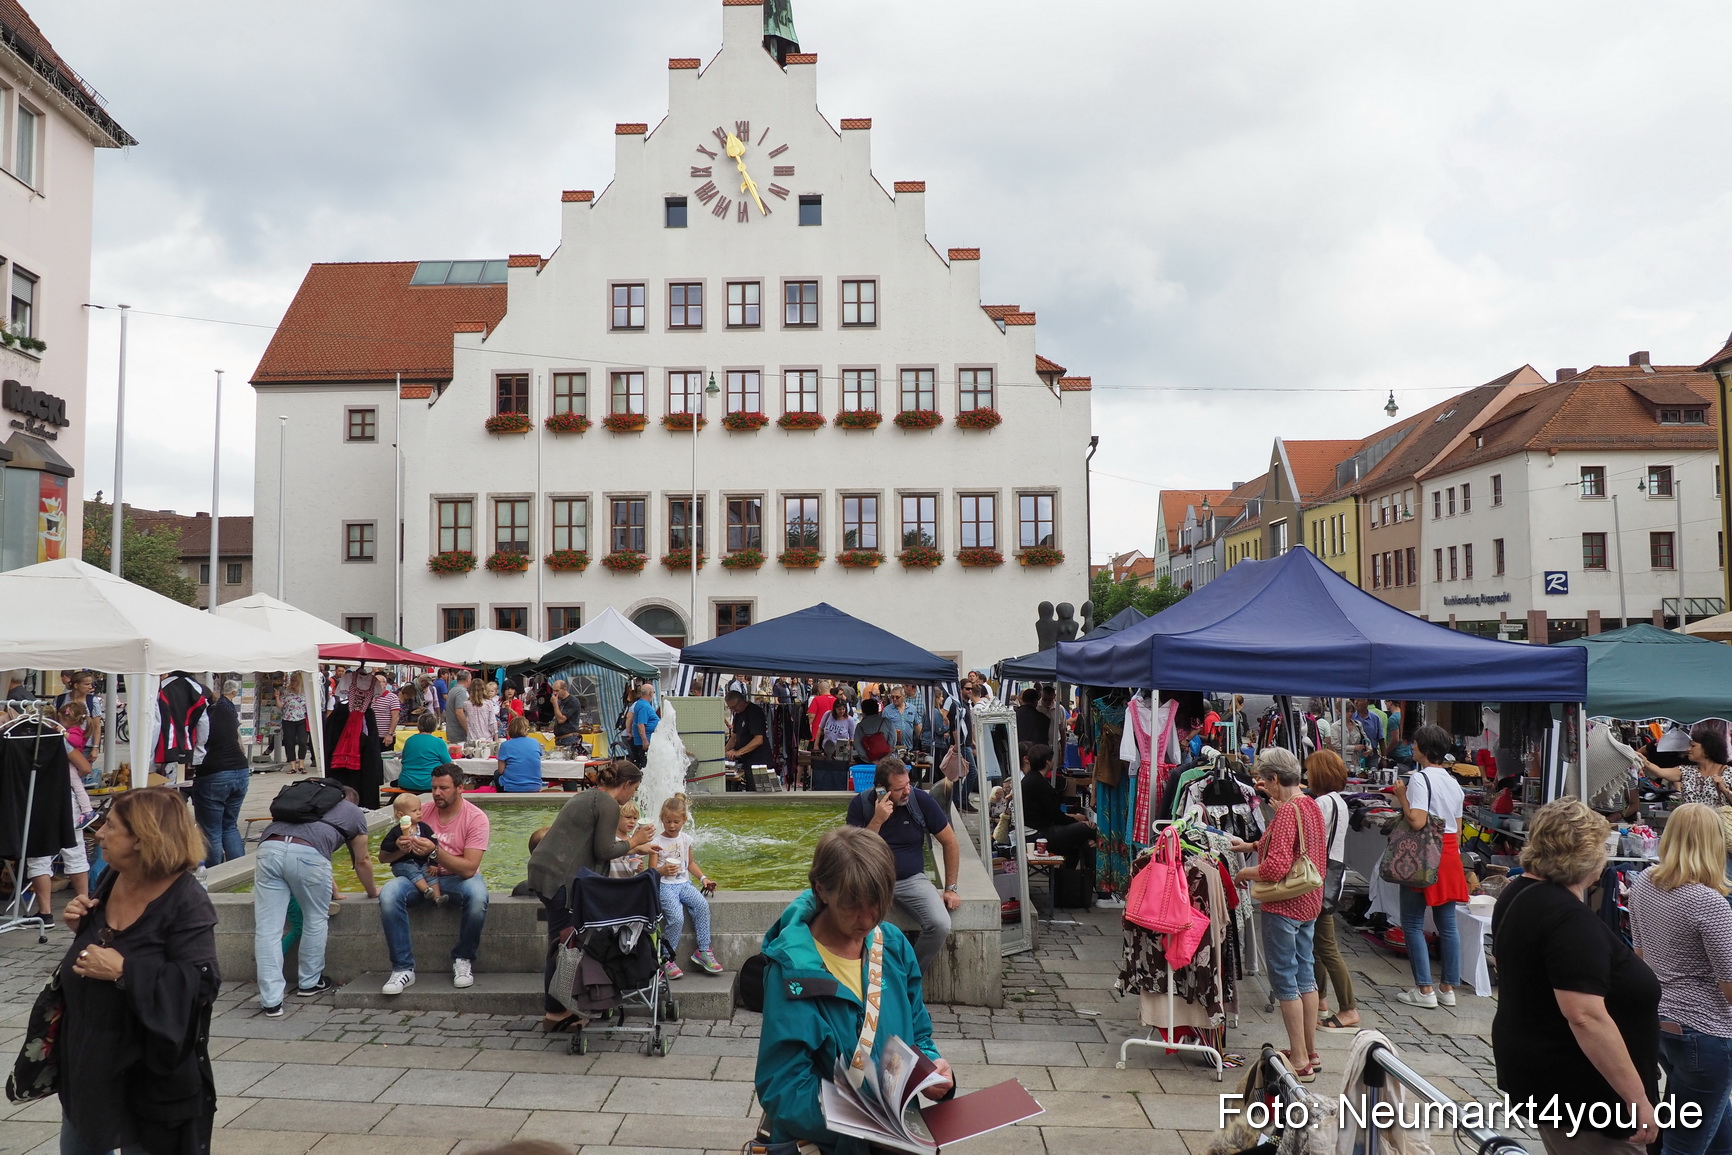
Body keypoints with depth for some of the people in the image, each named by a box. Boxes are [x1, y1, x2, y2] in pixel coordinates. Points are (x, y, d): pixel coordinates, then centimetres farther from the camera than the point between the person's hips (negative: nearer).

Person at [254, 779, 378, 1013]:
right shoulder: (354, 812, 27)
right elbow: (362, 861, 33)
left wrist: (330, 891, 59)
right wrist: (372, 891, 51)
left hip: (269, 847, 4)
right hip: (308, 853, -3)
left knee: (267, 929, 6)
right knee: (316, 920, 19)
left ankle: (271, 1000, 4)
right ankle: (309, 983, 32)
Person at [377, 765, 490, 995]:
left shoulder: (476, 817, -10)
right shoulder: (422, 812, -1)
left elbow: (469, 868, -20)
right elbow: (383, 857, -1)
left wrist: (435, 852, -33)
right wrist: (400, 849, -25)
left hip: (459, 878, -3)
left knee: (478, 896, -36)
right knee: (388, 894, -27)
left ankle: (463, 960, -10)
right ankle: (403, 968, -17)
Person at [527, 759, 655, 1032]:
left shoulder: (589, 796, 19)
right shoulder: (608, 805, -10)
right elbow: (604, 851, -12)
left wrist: (634, 847, 30)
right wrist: (633, 841, 4)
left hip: (543, 870, 10)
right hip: (559, 877, -10)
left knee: (561, 941, 14)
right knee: (562, 944, -3)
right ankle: (555, 1014, 4)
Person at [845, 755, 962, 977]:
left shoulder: (920, 799, -6)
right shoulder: (861, 805, -7)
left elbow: (950, 842, 4)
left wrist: (950, 888, 3)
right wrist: (877, 821, -23)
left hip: (912, 879, 1)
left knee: (941, 925, -25)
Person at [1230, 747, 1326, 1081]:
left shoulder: (1286, 812, -21)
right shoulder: (1310, 805, 7)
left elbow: (1276, 867, -27)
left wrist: (1246, 873, -11)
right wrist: (1252, 846, 19)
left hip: (1283, 906, -9)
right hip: (1309, 903, 9)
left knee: (1284, 978, 0)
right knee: (1305, 973, 17)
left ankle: (1299, 1061, 6)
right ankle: (1310, 1053, 27)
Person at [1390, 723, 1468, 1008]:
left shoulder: (1419, 778, -14)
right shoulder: (1453, 781, 11)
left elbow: (1417, 821, -23)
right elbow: (1458, 828, 14)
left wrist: (1401, 796, -10)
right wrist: (1454, 854, 22)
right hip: (1450, 855, 8)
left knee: (1412, 924, 1)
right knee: (1447, 923, 10)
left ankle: (1424, 990, 0)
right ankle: (1448, 988, 16)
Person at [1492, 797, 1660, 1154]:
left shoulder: (1520, 893, 5)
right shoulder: (1570, 919, -25)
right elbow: (1586, 1017, -30)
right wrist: (1638, 1099, -25)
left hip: (1537, 1068, 10)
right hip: (1575, 1089, -10)